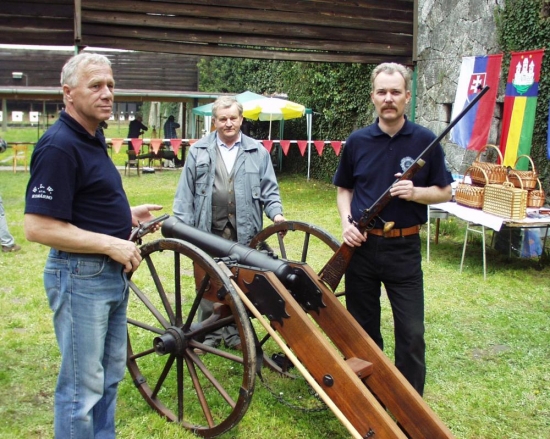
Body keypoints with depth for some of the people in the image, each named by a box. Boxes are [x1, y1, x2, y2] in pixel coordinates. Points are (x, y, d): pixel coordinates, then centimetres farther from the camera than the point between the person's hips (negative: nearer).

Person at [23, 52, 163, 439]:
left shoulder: (92, 139, 11)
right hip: (80, 277, -10)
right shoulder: (58, 146, -19)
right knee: (83, 385, 4)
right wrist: (112, 244, -22)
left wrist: (127, 215, 9)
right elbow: (39, 227, -25)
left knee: (110, 374, 22)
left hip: (112, 275, 10)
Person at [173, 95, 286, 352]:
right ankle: (209, 333, 21)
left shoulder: (257, 152, 9)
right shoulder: (199, 151, 7)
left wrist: (276, 213, -7)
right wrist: (183, 227, -1)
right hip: (209, 231, 0)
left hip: (245, 232, 1)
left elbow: (269, 190, 9)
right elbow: (185, 193, 5)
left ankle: (235, 332, 22)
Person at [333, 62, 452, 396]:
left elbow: (445, 192, 3)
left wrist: (416, 192, -17)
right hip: (361, 246, 2)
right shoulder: (357, 141, 2)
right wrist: (346, 221, -5)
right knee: (363, 329, 14)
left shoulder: (426, 141, -3)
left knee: (411, 333, 0)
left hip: (404, 248, -2)